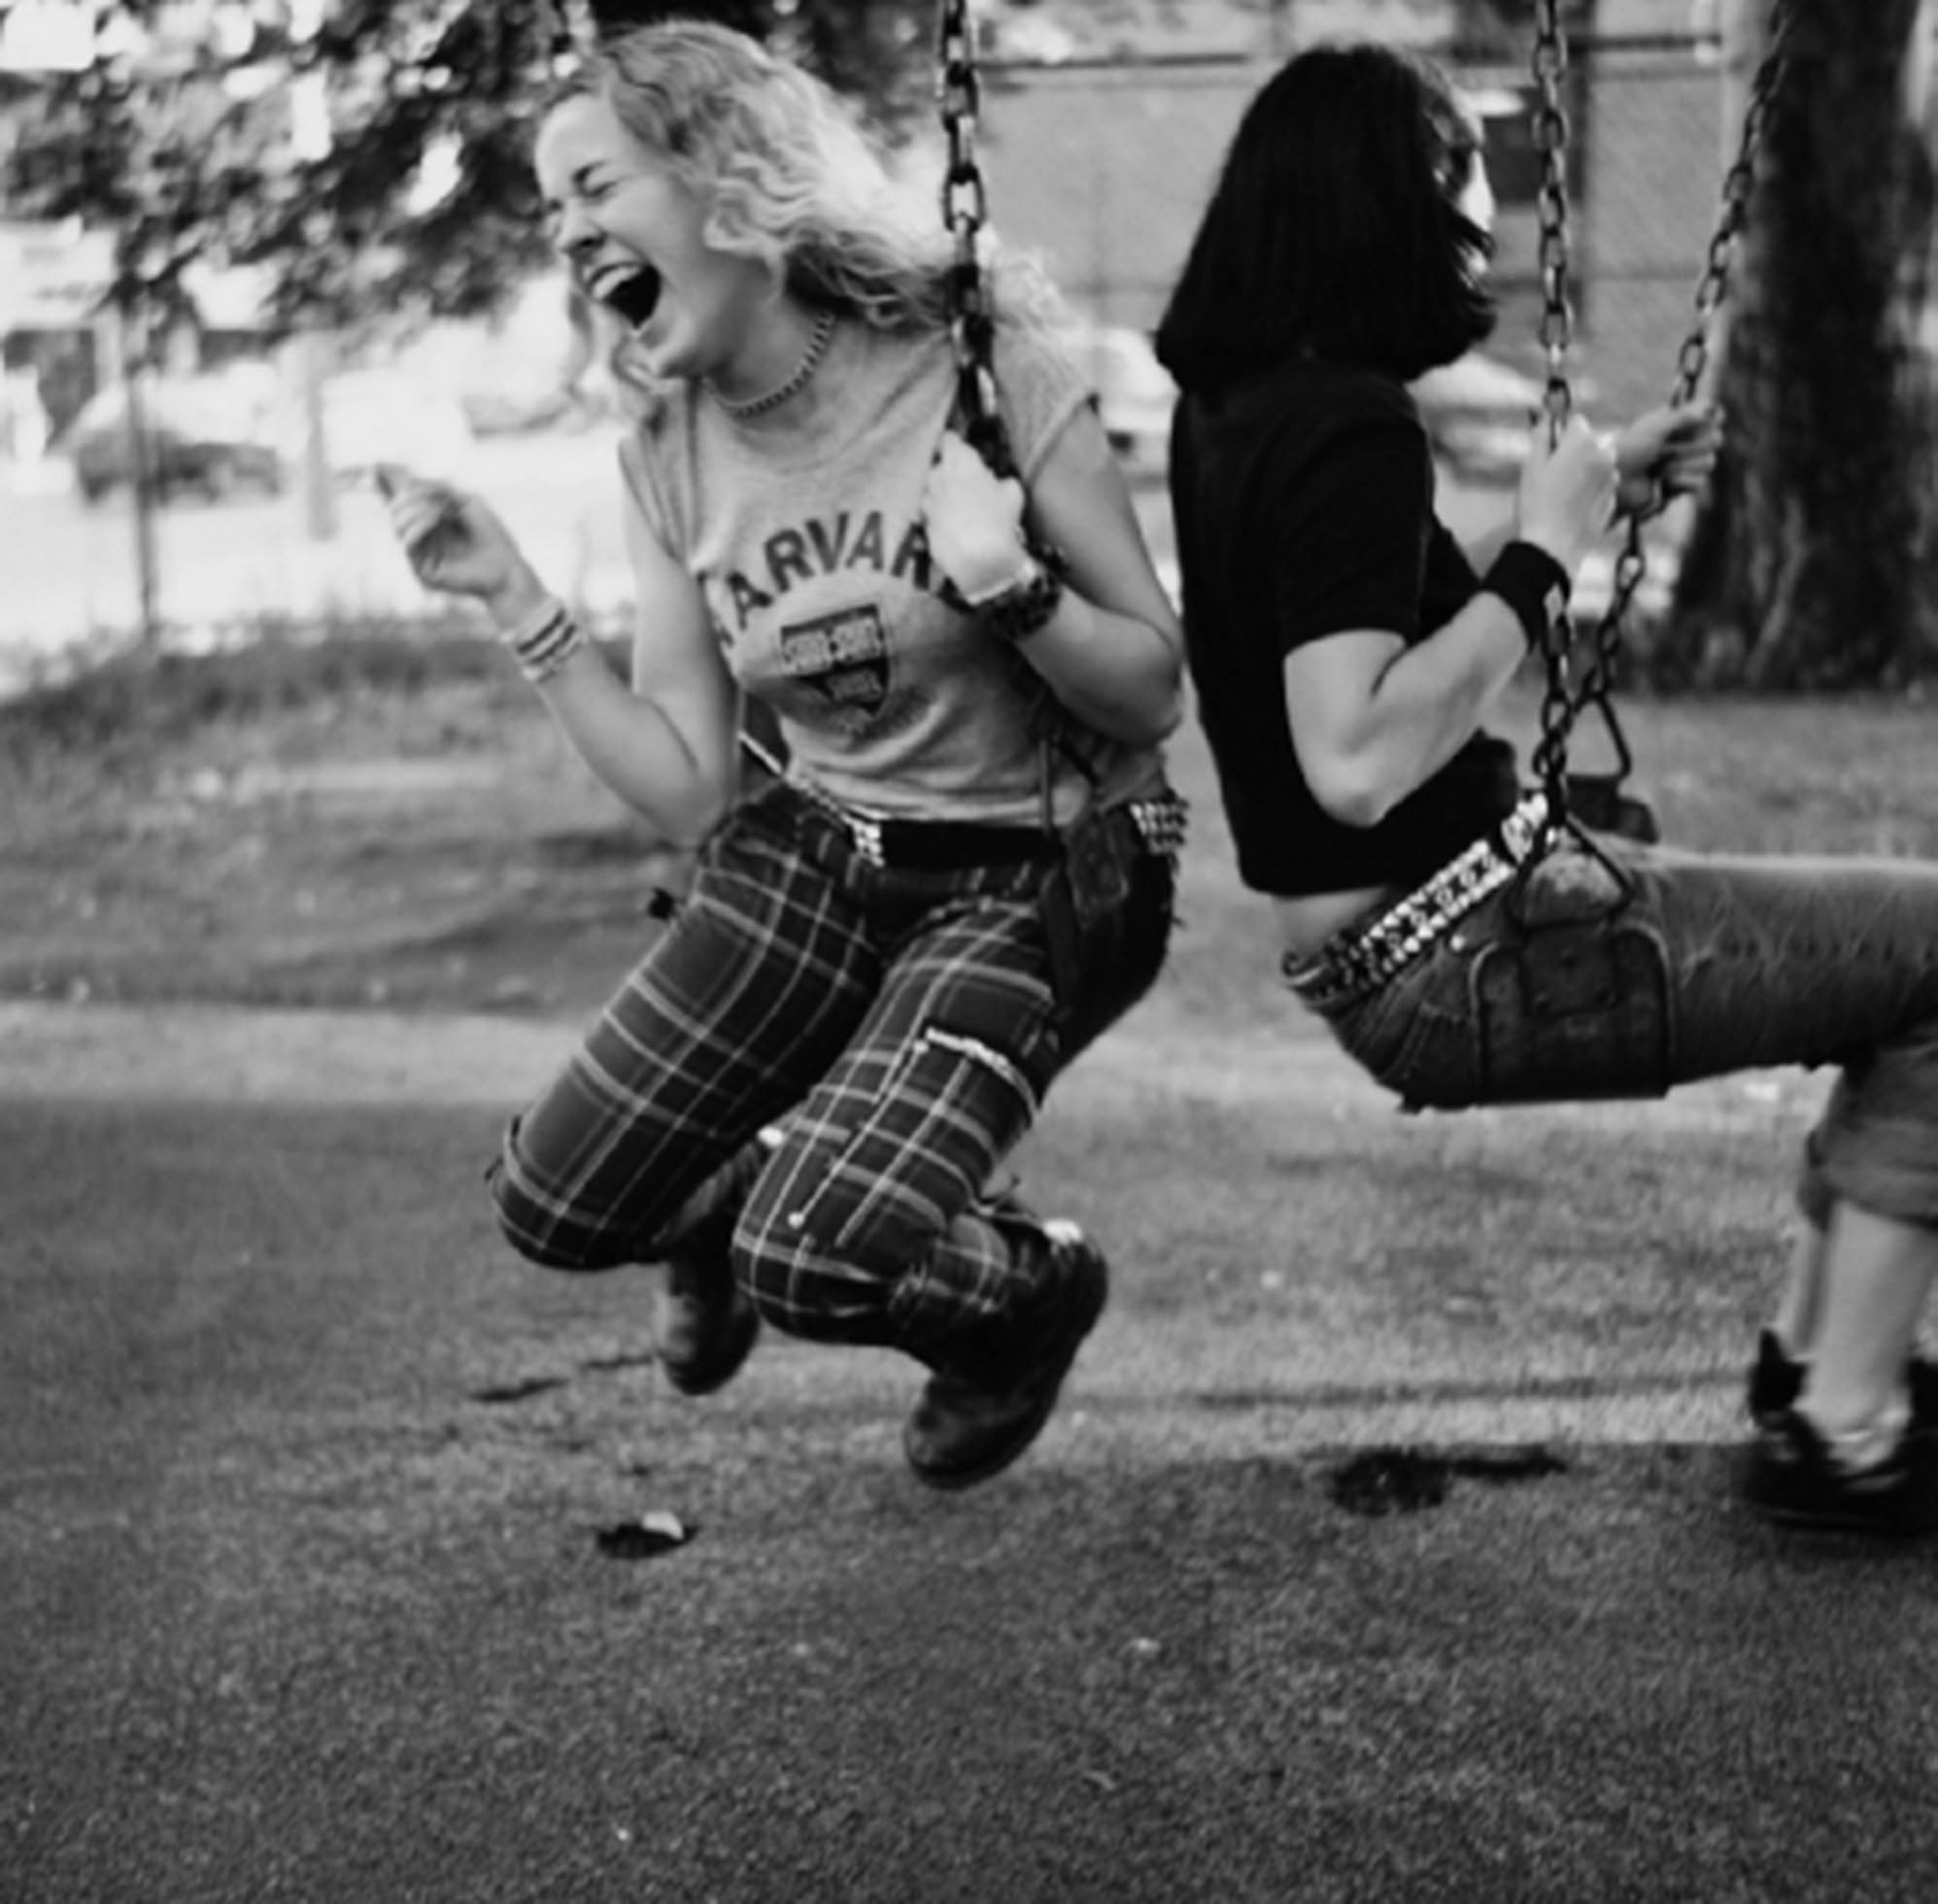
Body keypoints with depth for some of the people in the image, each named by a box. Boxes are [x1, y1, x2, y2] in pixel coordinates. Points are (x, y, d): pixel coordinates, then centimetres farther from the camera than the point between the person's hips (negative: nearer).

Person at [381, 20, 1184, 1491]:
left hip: (1034, 879, -5)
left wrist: (1009, 588, -32)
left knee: (819, 1265, -25)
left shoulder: (980, 365, -18)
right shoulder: (667, 455, -2)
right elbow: (686, 797, -3)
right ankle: (734, 1205, 34)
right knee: (556, 1207, -2)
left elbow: (1156, 695, -13)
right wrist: (517, 606, -9)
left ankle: (1030, 1285, 10)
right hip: (811, 861, 6)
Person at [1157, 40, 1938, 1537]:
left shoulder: (1235, 405, 8)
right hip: (1469, 959, -10)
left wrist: (1585, 497, 14)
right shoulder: (1350, 427, -21)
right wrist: (1542, 558, -20)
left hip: (1405, 952, 10)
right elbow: (1357, 760, -30)